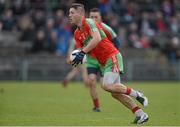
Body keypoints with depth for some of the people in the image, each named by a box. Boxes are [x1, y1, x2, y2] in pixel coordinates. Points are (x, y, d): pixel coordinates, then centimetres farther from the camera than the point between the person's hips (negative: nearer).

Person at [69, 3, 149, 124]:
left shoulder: (88, 22, -12)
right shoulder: (77, 33, 14)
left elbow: (97, 38, -27)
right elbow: (81, 49, 14)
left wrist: (82, 53, -29)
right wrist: (77, 57, -9)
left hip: (112, 57, -9)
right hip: (104, 62, 9)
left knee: (107, 85, -23)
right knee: (115, 93, 2)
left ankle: (136, 94, -7)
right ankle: (140, 114, 5)